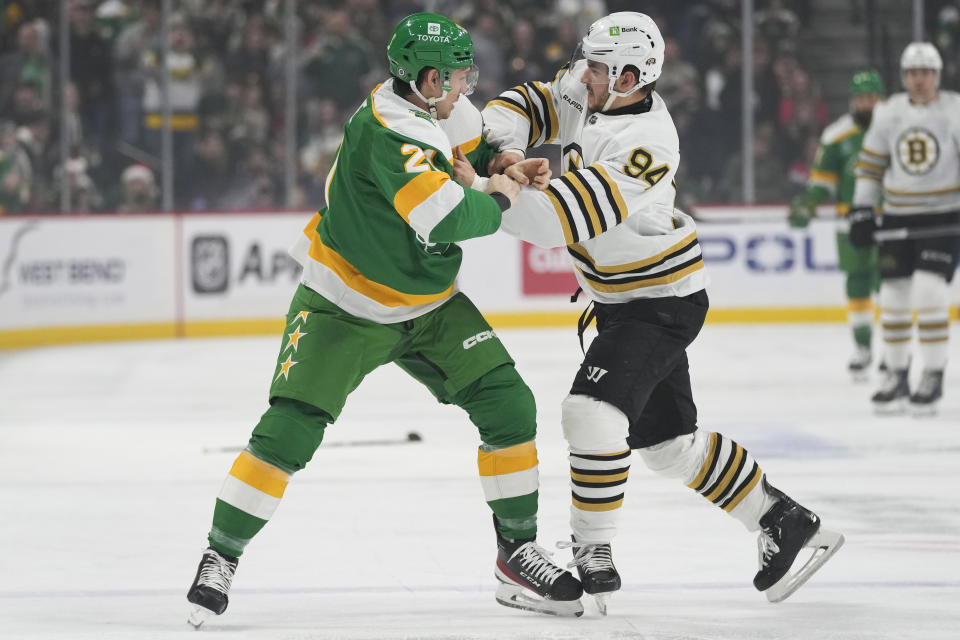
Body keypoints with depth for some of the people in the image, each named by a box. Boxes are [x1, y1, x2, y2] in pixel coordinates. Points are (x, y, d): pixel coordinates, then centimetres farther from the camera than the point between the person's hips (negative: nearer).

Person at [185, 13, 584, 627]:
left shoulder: (417, 108, -1)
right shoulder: (388, 131, -28)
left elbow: (450, 160, 23)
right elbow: (447, 218, -35)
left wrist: (507, 165, 5)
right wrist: (498, 200, -16)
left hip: (427, 303, 8)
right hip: (343, 306, -8)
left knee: (508, 404, -2)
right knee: (289, 431, -15)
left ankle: (518, 553, 9)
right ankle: (221, 558, 0)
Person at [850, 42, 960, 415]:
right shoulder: (888, 114, 5)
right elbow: (870, 163, 12)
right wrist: (861, 210, 7)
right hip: (897, 218, 4)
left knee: (928, 293, -16)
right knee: (893, 297, 5)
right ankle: (896, 375, 19)